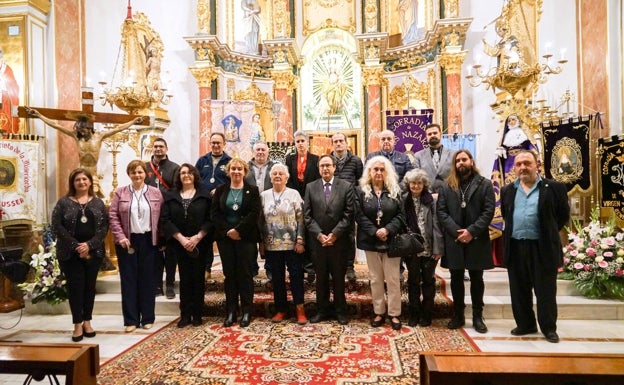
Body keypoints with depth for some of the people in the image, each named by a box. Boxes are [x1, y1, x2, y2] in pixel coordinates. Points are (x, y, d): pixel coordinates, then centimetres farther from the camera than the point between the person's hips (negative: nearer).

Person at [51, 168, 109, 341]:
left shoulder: (98, 202, 7)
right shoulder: (64, 202, 2)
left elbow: (104, 226, 1)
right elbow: (57, 226, -5)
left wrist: (90, 245, -13)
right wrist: (76, 246, -14)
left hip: (93, 252, 2)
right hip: (70, 253, -2)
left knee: (90, 286, 8)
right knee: (76, 287, -1)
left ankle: (87, 322, 20)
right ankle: (77, 325, 9)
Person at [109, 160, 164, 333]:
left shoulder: (156, 192, 3)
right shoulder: (120, 192, 3)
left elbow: (161, 217, 2)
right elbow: (113, 216, -1)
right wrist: (120, 237, -11)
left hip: (149, 240, 0)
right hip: (127, 241, 0)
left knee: (147, 279, 7)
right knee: (129, 279, 5)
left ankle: (147, 318, 19)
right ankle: (131, 320, 14)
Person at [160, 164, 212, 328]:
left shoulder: (205, 195, 1)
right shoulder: (170, 196, 6)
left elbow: (210, 219, -5)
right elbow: (165, 220, -2)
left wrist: (197, 237, -15)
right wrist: (181, 238, -12)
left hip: (199, 244, -1)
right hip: (179, 244, 1)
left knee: (198, 278, 4)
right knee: (185, 279, 6)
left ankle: (197, 315, 13)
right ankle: (185, 315, 14)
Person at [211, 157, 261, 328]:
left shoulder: (252, 190, 3)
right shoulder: (220, 190, 9)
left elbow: (254, 213, -8)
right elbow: (214, 213, 1)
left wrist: (238, 230, -15)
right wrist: (228, 231, -11)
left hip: (246, 238, -2)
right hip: (225, 238, 2)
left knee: (245, 274, 2)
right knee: (229, 274, 6)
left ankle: (246, 312, 10)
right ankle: (231, 312, 15)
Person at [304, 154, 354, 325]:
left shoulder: (346, 186, 0)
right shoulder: (310, 187, 5)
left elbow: (348, 214, -5)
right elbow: (307, 215, 1)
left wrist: (334, 234, -11)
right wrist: (319, 234, -9)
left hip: (339, 240, -1)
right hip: (317, 240, 2)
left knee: (339, 277, 8)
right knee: (321, 277, 11)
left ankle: (340, 311, 21)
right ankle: (322, 310, 23)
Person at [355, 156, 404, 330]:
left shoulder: (395, 191, 3)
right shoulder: (360, 191, 1)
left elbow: (401, 214, -2)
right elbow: (359, 216, -6)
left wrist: (387, 229, -16)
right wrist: (375, 232, -15)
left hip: (391, 241, 0)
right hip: (371, 241, 0)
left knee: (393, 279, 4)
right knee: (375, 279, 9)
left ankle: (394, 314, 16)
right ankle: (379, 312, 21)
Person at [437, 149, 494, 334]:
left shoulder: (485, 184, 2)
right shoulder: (447, 186, 7)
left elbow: (488, 211, -6)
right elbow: (441, 211, -1)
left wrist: (471, 231, -15)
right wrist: (456, 231, -13)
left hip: (476, 240, -1)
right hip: (454, 240, 1)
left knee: (476, 279, 9)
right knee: (456, 279, 10)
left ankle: (478, 316, 20)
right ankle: (458, 315, 22)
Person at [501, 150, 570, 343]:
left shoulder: (554, 188, -3)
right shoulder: (508, 190, 9)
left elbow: (563, 215, 4)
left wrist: (548, 233, 5)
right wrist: (514, 231, 10)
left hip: (543, 248, -3)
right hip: (515, 248, 4)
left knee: (545, 291, 6)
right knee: (519, 291, 11)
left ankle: (549, 328, 20)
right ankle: (525, 324, 25)